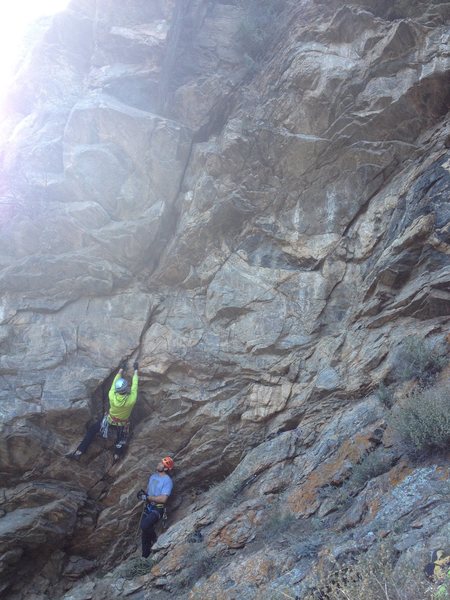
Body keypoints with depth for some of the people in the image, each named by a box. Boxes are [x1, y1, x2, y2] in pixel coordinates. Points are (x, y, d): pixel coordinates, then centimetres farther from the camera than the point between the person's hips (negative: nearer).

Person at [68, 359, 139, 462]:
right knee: (121, 439, 30)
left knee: (92, 430, 18)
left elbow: (115, 382, -16)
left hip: (110, 420, 0)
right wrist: (135, 370, -6)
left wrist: (121, 369, -2)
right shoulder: (131, 400, -35)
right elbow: (134, 385, -19)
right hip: (122, 424, 0)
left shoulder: (112, 396, -33)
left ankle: (78, 452, 15)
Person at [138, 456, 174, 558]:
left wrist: (147, 497, -18)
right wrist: (142, 494, -7)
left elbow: (163, 499, -23)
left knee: (145, 526, -27)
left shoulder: (167, 480, -16)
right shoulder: (153, 476, 9)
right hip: (148, 507, 7)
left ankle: (154, 540, 3)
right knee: (144, 531, 7)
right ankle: (145, 555, 24)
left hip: (158, 509, -7)